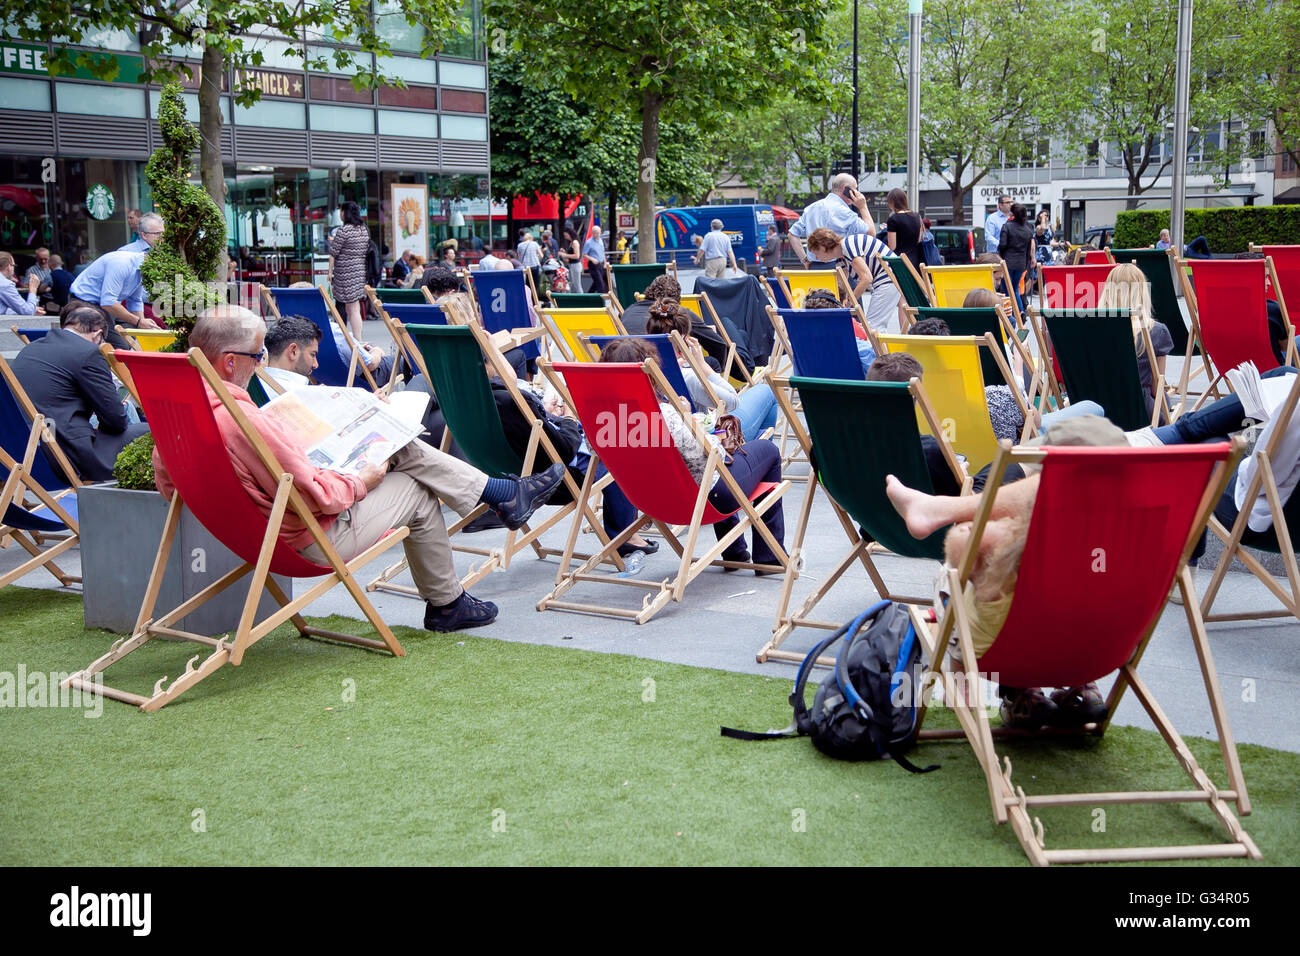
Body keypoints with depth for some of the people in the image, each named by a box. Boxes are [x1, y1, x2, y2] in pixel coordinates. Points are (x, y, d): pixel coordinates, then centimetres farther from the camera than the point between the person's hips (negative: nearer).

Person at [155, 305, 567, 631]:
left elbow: (169, 488, 11)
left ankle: (502, 492, 20)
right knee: (417, 492, 11)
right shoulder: (242, 420, -34)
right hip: (312, 541, -9)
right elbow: (320, 497, -29)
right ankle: (446, 605, 29)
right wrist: (365, 478, -10)